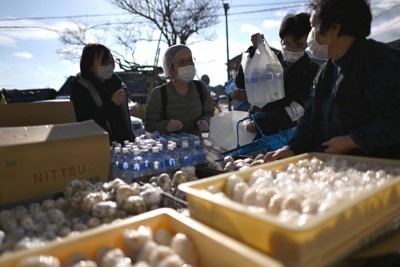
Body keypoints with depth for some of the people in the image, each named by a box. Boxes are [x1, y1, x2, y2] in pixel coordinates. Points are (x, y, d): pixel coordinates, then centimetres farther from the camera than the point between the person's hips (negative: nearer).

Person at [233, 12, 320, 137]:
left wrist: (259, 123, -19)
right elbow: (241, 83, 0)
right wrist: (254, 50, -11)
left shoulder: (311, 70, -1)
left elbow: (296, 110, -11)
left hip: (285, 132, -2)